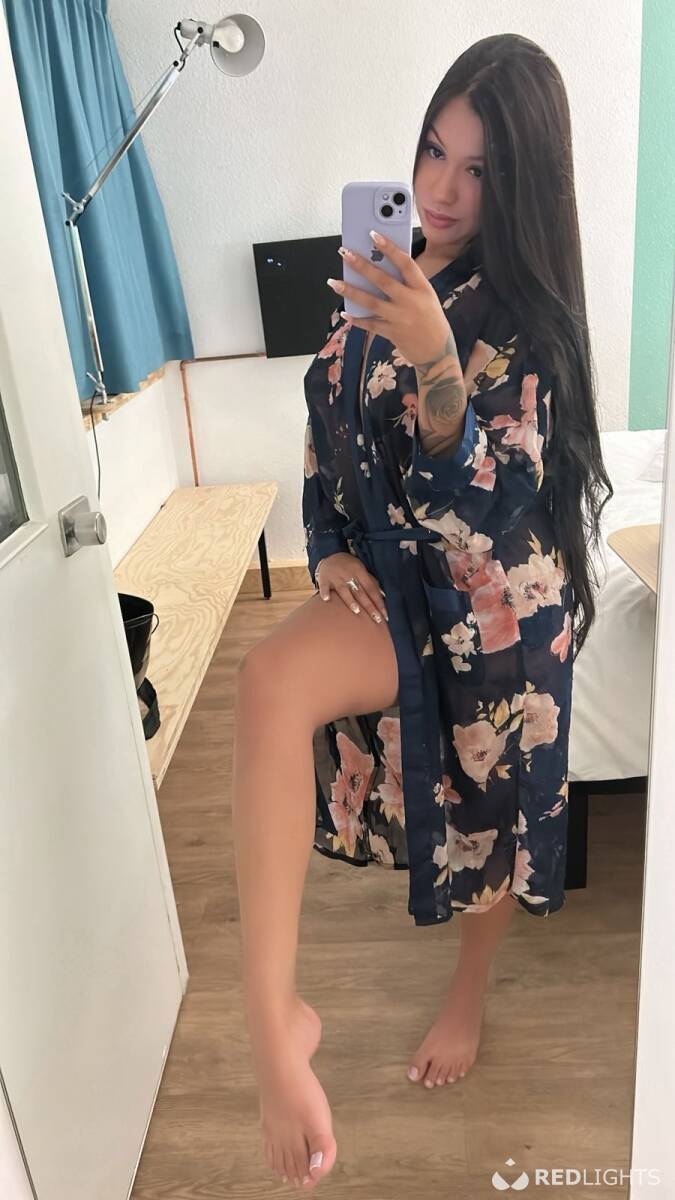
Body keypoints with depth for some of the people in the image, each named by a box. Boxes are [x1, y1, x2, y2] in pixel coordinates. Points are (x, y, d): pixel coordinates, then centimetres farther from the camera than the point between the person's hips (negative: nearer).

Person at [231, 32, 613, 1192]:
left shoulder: (524, 317, -14)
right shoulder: (386, 288, 5)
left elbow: (489, 510, -23)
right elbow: (329, 441, 9)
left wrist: (435, 364, -38)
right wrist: (331, 553, -7)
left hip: (493, 597, -7)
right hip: (390, 579, 7)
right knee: (270, 686, -13)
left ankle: (469, 991, 27)